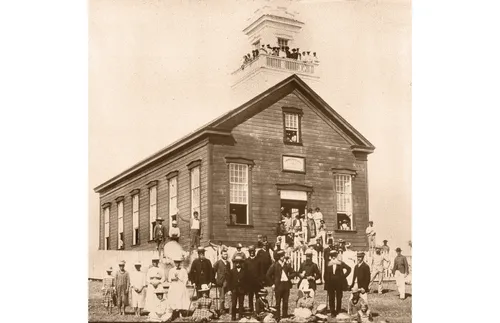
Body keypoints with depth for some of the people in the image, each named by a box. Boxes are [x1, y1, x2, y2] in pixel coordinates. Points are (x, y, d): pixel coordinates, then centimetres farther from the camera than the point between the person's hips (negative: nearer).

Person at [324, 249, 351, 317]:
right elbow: (326, 274, 7)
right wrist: (326, 281, -1)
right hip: (330, 284, 0)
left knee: (339, 298, 2)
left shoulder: (340, 263, 2)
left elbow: (349, 269, 5)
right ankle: (332, 312, 8)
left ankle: (338, 312, 10)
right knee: (331, 298, 2)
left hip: (339, 283, 0)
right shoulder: (328, 264, 3)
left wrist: (344, 276, 0)